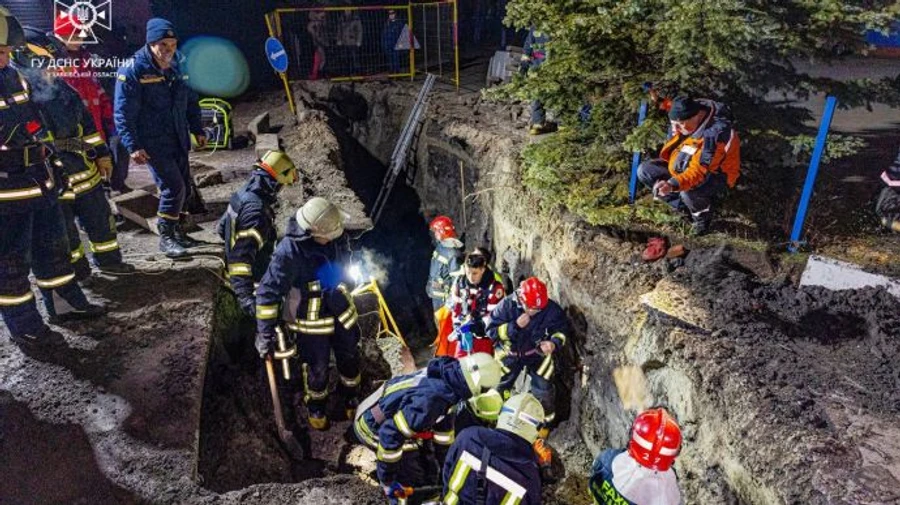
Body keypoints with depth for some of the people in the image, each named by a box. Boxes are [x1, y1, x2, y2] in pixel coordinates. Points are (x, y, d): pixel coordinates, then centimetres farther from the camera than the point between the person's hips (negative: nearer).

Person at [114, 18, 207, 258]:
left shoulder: (175, 68, 10)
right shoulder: (132, 71, -12)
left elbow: (190, 102, 21)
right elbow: (123, 113, -15)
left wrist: (197, 130, 16)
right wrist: (133, 146, -21)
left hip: (178, 141, 7)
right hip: (153, 144, -7)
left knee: (184, 187, 11)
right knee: (174, 187, -12)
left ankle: (176, 229, 29)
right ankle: (166, 237, 3)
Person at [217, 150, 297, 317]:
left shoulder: (244, 193, 1)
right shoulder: (255, 210, -28)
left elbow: (221, 228, 15)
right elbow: (241, 255, -32)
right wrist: (245, 294, -34)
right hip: (253, 280, -10)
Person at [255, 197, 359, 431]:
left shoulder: (329, 240, -10)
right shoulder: (289, 251, -30)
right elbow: (267, 293, -25)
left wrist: (347, 300, 23)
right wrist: (265, 334, -23)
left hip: (342, 314, 6)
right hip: (312, 324, -5)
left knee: (350, 359, 21)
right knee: (318, 369, 14)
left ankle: (352, 399, 48)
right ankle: (316, 407, 43)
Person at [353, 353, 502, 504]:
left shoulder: (445, 377, -10)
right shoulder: (428, 401, -37)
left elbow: (444, 420, 6)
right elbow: (391, 435, -34)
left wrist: (446, 464, 16)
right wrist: (387, 481, -20)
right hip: (374, 428, -8)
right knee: (417, 480, -3)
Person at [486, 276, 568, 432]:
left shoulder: (552, 309, -23)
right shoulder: (507, 305, -24)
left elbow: (561, 330, -5)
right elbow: (492, 331, -21)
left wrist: (554, 343, -27)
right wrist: (515, 325, -36)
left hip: (538, 352, 0)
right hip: (510, 353, 1)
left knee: (543, 389, -7)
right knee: (499, 386, 7)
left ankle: (545, 421, 22)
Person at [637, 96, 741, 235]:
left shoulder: (714, 134, -33)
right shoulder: (689, 117, -11)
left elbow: (699, 171, -37)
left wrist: (673, 185, -50)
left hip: (714, 177, -8)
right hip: (683, 168, 8)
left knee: (689, 190, -40)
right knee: (644, 170, -6)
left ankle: (703, 215, -4)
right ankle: (684, 205, -1)